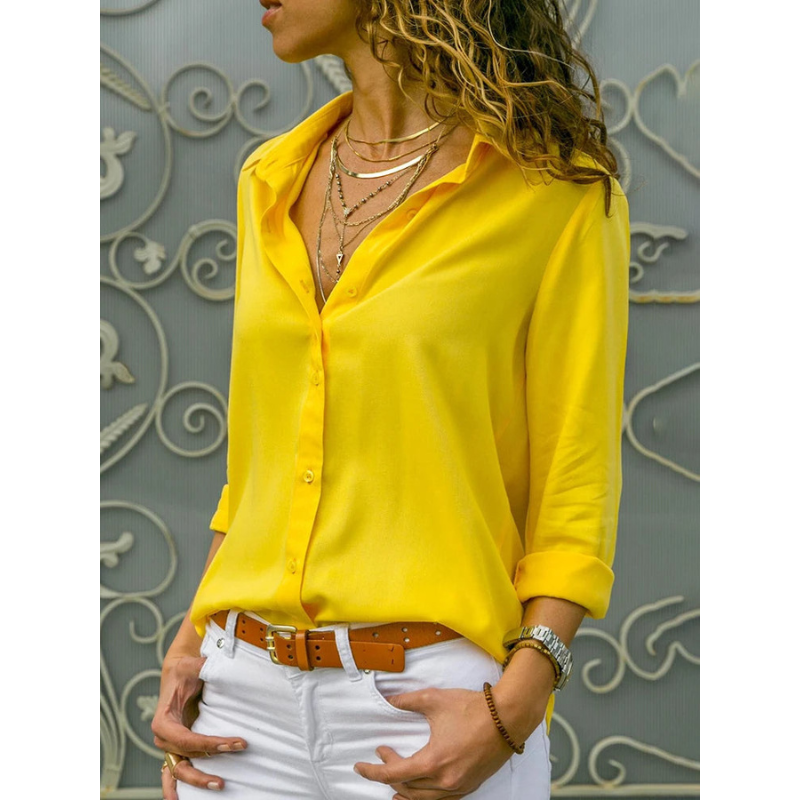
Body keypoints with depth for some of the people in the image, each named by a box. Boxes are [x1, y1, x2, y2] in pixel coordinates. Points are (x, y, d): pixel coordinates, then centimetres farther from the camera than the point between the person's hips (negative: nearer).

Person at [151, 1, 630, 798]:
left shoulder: (554, 189, -6)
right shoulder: (274, 181, 11)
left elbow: (577, 491, -6)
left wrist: (512, 710, -16)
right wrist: (192, 644, 6)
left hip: (433, 709, -5)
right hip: (248, 698, 5)